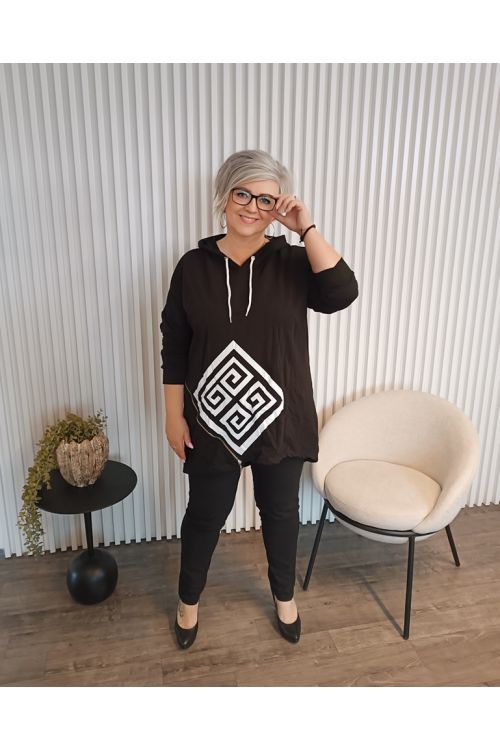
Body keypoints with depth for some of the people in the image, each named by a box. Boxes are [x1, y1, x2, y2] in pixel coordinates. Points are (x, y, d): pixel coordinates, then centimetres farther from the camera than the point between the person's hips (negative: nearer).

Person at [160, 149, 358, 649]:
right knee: (205, 514, 17)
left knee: (280, 511, 19)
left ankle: (284, 595, 47)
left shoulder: (292, 261, -4)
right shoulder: (194, 265, -4)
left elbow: (341, 294, -23)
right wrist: (174, 415, -2)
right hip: (213, 420, 0)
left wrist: (307, 228, -21)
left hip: (279, 418, 1)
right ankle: (188, 599, 44)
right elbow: (174, 347, -1)